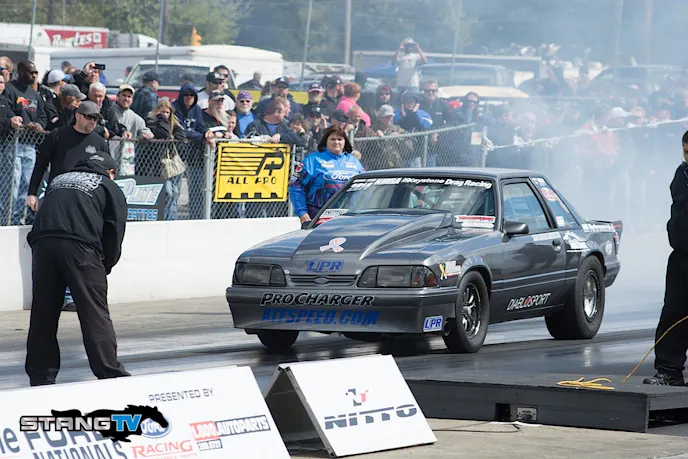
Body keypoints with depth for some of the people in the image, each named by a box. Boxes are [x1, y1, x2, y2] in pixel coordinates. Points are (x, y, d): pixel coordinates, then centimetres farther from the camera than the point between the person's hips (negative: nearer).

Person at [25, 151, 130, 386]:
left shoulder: (58, 181, 31)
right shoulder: (110, 189, 19)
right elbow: (115, 231, 9)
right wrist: (106, 265, 21)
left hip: (42, 243, 4)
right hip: (80, 246, -4)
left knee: (43, 312, 11)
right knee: (95, 313, -1)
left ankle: (40, 374, 13)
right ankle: (109, 372, -4)